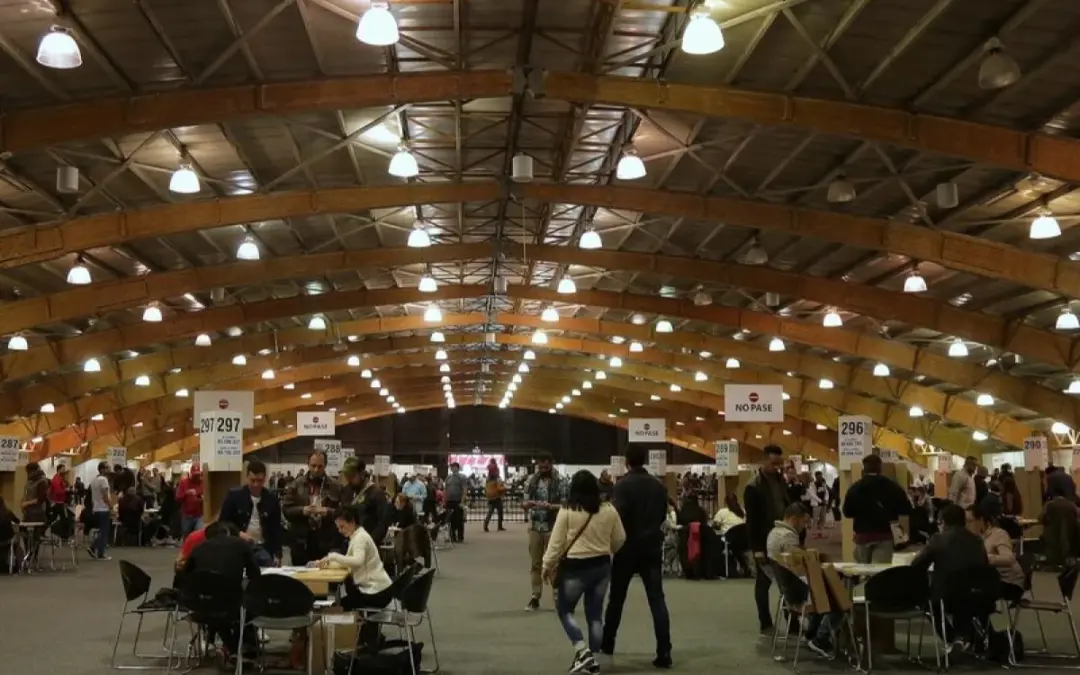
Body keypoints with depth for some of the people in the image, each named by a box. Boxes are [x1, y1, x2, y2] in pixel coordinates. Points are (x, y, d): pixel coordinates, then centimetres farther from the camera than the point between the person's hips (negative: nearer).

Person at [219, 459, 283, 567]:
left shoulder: (272, 499, 2)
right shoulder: (234, 495, -4)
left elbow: (276, 529, 5)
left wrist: (278, 555, -1)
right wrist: (238, 533, -17)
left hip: (263, 548, 2)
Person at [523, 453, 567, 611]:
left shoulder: (559, 481, -5)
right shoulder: (531, 480, 6)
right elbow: (524, 502, 8)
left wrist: (550, 506, -24)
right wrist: (528, 503, -15)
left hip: (553, 528, -3)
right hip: (535, 527, 4)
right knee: (535, 563, 7)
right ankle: (535, 597, 13)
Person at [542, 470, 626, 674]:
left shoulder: (567, 512, -12)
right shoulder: (609, 510, -2)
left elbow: (556, 543, -8)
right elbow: (620, 540, 9)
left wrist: (547, 566, 5)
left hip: (574, 567, -4)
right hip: (602, 566, 4)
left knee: (564, 610, 13)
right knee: (595, 614, 14)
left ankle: (582, 650, -3)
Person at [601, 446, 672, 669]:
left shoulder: (623, 485, -11)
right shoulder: (658, 485, 5)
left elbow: (619, 517, -18)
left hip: (628, 548, -3)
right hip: (652, 547, 3)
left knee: (617, 598, 14)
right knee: (657, 599, -2)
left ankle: (607, 643, 27)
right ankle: (664, 652, -10)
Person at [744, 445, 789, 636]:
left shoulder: (780, 480, 8)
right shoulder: (754, 486, -13)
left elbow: (788, 507, 13)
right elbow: (751, 520, -14)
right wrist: (757, 548, -16)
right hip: (765, 542, -6)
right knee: (763, 583, 4)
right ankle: (766, 624, 10)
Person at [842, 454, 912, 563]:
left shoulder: (855, 487, -3)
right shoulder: (891, 486, -2)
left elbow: (847, 512, -1)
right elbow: (906, 508, -3)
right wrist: (890, 512, 14)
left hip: (862, 534, 1)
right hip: (884, 534, -1)